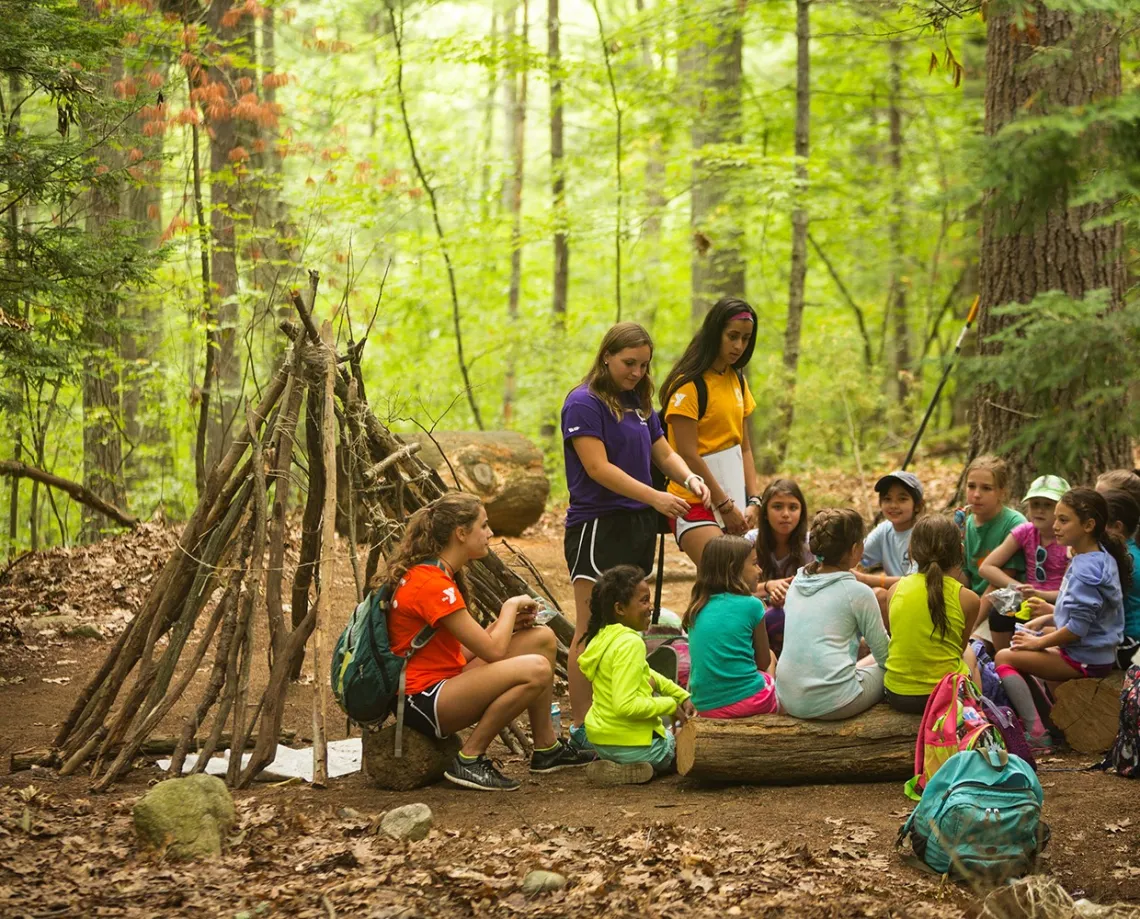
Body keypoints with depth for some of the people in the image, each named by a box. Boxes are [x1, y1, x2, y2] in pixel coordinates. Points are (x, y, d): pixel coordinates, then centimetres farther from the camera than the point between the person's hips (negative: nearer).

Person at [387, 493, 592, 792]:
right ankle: (469, 759, -15)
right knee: (535, 669, -27)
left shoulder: (435, 574, 12)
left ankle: (546, 749, 17)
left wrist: (508, 621, 2)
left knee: (543, 638, 9)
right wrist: (511, 607, -3)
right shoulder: (431, 583, -20)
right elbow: (493, 650, -20)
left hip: (445, 680, 11)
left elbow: (462, 651, 13)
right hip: (422, 701, -11)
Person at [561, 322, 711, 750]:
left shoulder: (639, 405, 16)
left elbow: (664, 453, 17)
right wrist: (655, 497, -24)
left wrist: (690, 479, -6)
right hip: (598, 526, -8)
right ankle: (580, 727, -6)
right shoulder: (584, 403, -9)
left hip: (638, 525, 8)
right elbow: (598, 467, -17)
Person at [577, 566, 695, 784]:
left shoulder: (603, 636, 4)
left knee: (649, 681, 30)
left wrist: (682, 696, 16)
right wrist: (670, 705, -16)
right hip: (631, 746, -7)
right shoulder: (631, 644, -23)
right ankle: (634, 767, -5)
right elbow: (625, 705, -29)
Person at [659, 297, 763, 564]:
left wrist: (753, 500, 1)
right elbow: (688, 454, -13)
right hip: (696, 504, -7)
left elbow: (744, 448, 13)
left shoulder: (737, 380, 13)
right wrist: (725, 505, -11)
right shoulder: (690, 384, -10)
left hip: (733, 503, 7)